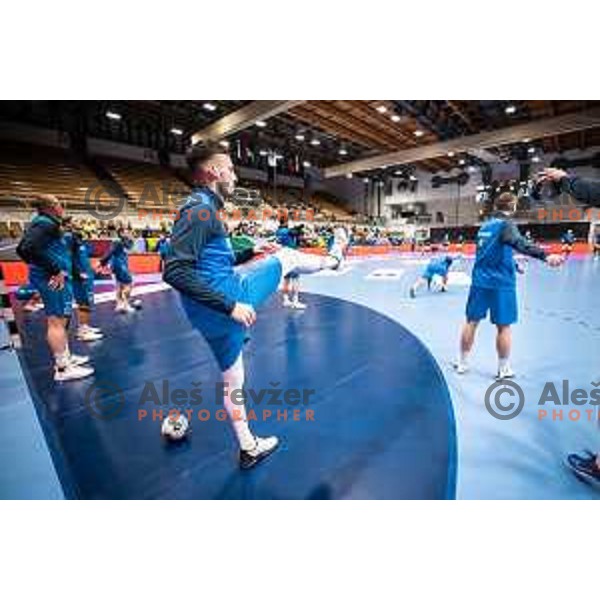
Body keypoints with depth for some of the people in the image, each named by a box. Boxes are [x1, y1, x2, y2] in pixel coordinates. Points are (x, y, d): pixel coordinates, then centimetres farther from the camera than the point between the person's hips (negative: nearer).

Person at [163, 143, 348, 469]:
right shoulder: (202, 208, -15)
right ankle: (332, 259, 40)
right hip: (229, 293, -10)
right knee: (286, 256, 9)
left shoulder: (202, 206, 14)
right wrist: (230, 305, -27)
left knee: (231, 380, 20)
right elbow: (174, 271, -25)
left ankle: (249, 448, 40)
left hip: (213, 314, 10)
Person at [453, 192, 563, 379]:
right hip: (500, 283, -6)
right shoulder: (506, 224, -9)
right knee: (503, 327, 6)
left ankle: (462, 363, 20)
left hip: (480, 280, 6)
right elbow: (520, 243, -30)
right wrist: (545, 256, -46)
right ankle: (503, 370, 17)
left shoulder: (485, 225, 14)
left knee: (471, 322, 11)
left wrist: (514, 264, 42)